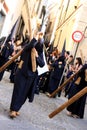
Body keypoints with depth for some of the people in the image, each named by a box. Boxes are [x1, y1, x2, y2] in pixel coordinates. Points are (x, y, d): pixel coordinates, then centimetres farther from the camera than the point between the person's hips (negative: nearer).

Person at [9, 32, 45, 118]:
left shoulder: (40, 53, 6)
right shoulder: (27, 49, -7)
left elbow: (42, 64, -3)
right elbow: (30, 45, -32)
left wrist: (37, 56, -15)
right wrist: (36, 38, -27)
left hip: (31, 75, 5)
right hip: (22, 73, -5)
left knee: (24, 93, 10)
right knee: (18, 91, -3)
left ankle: (16, 109, 23)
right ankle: (13, 110, 6)